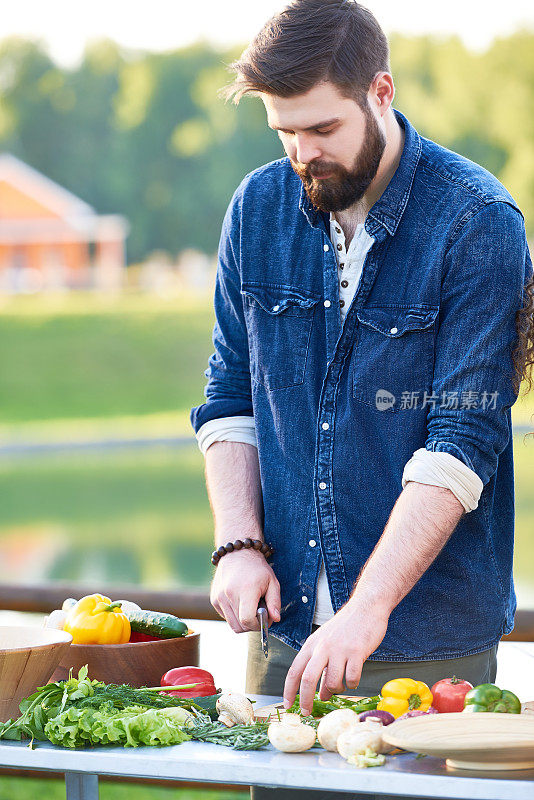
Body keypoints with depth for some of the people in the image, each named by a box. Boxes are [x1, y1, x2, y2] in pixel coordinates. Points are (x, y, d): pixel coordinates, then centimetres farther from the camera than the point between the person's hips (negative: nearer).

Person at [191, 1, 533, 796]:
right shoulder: (258, 207, 5)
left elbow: (464, 439, -17)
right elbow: (228, 400, 11)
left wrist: (367, 609, -24)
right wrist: (238, 544, -5)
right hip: (287, 630, 4)